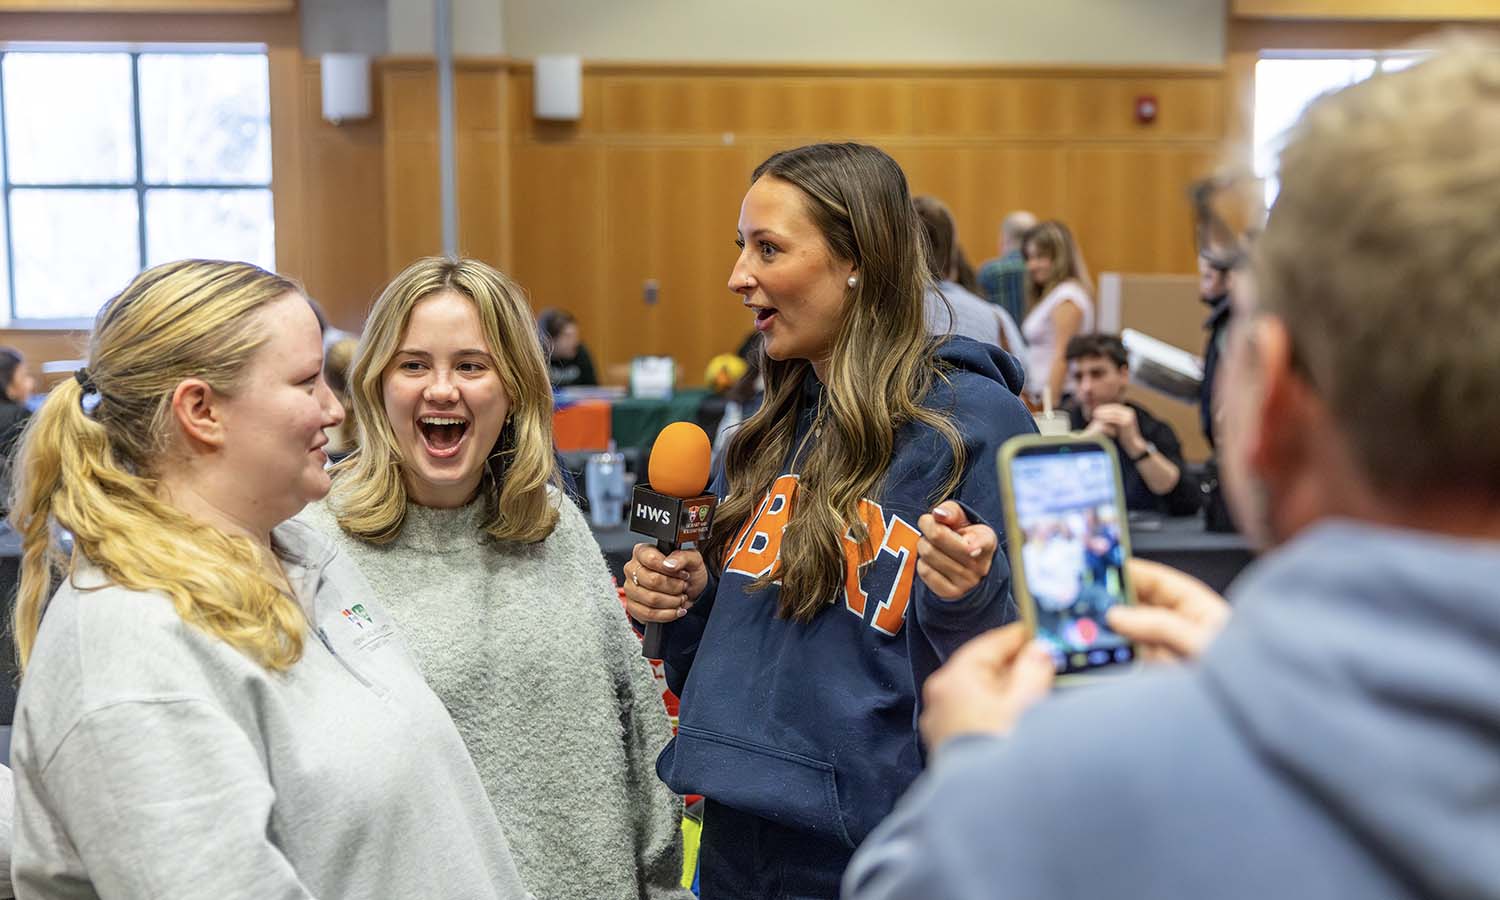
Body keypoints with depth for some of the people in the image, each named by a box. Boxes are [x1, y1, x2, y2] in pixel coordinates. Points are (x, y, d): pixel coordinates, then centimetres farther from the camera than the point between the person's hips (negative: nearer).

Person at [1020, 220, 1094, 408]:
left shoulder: (1067, 297, -9)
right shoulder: (1049, 295, 19)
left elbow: (1062, 356, -14)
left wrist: (1050, 404, -18)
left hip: (1063, 398, -8)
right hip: (1042, 397, 8)